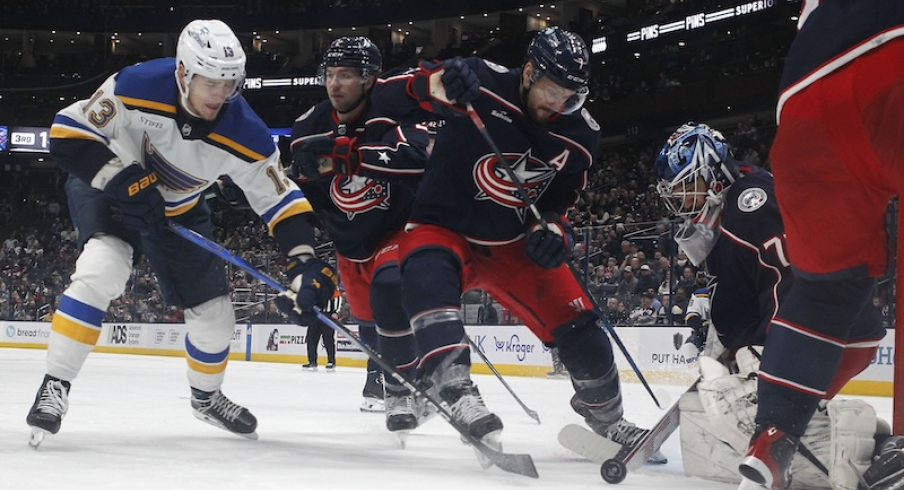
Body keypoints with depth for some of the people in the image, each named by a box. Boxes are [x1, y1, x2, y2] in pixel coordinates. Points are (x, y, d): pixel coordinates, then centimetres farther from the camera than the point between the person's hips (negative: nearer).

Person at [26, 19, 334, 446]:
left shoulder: (244, 134, -25)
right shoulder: (138, 87, -33)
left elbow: (280, 199, -17)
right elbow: (68, 133, -28)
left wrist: (303, 260, -28)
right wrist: (126, 182, -33)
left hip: (179, 211, 4)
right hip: (108, 187, -4)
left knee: (215, 317, 4)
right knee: (101, 270, -33)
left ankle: (206, 396, 35)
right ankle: (54, 387, -24)